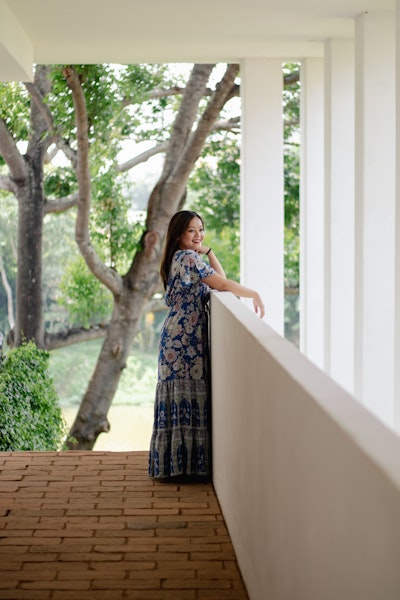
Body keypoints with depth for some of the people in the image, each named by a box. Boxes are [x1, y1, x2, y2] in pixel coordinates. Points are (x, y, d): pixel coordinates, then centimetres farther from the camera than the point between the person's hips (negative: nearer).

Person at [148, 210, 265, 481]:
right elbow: (223, 284, -18)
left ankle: (173, 463, 13)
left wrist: (208, 251, 9)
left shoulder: (186, 258, 20)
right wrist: (254, 294, -6)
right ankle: (189, 465, -6)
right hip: (185, 341, -10)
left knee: (181, 402, 10)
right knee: (189, 398, -8)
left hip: (179, 340, 10)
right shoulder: (187, 258, -10)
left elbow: (220, 280, 16)